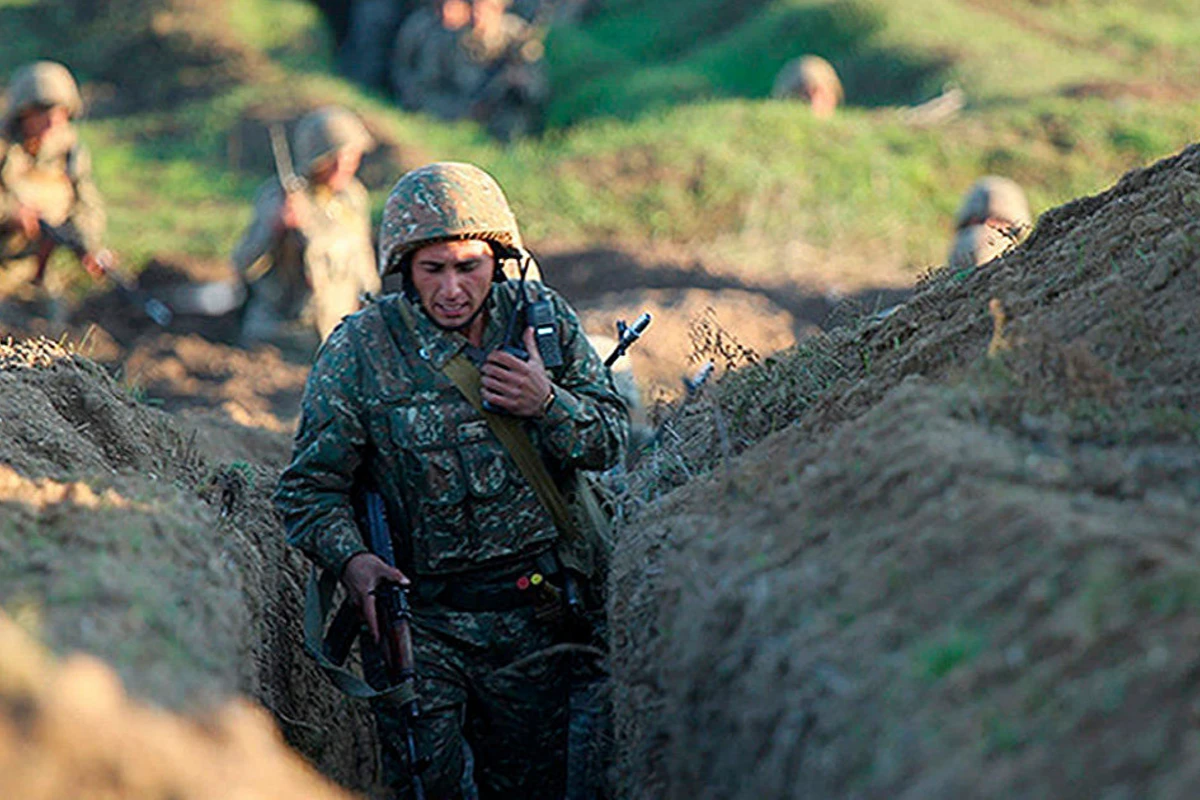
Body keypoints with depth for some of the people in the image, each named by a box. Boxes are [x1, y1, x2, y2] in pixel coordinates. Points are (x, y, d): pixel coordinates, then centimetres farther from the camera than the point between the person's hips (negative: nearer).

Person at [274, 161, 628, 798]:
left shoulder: (542, 318, -2)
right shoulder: (359, 349, -10)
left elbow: (611, 440, 6)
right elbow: (310, 487, -6)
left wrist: (547, 404, -15)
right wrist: (350, 560, -25)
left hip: (532, 609, 3)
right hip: (415, 611, -3)